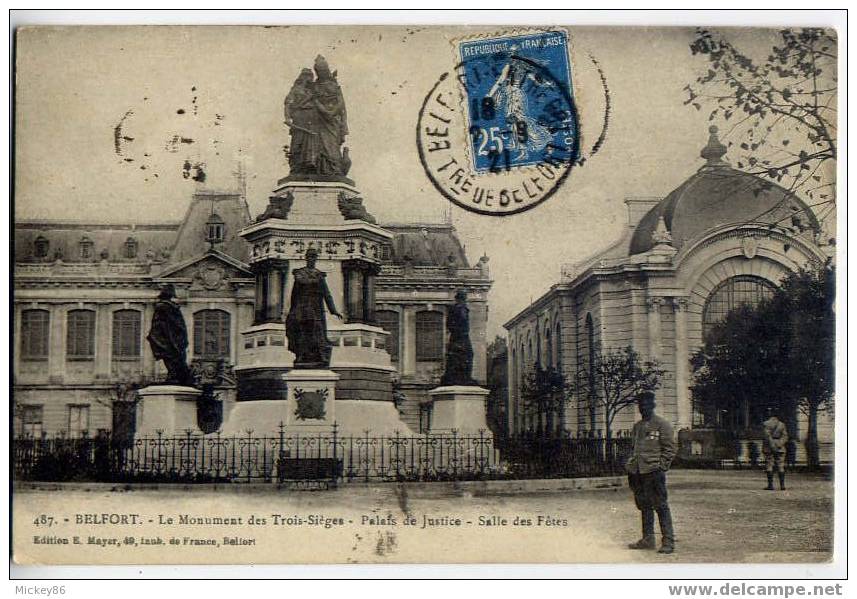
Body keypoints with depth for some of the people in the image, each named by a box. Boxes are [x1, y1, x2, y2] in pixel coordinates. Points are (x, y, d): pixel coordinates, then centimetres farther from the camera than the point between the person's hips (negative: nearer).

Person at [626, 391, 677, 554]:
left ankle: (668, 542, -6)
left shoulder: (662, 425, -3)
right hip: (638, 472, 7)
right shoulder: (637, 426, 18)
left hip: (653, 472, -7)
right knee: (644, 506, 11)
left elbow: (670, 449, -6)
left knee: (661, 506, -8)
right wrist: (631, 470, 18)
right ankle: (648, 539, 18)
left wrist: (661, 468, -13)